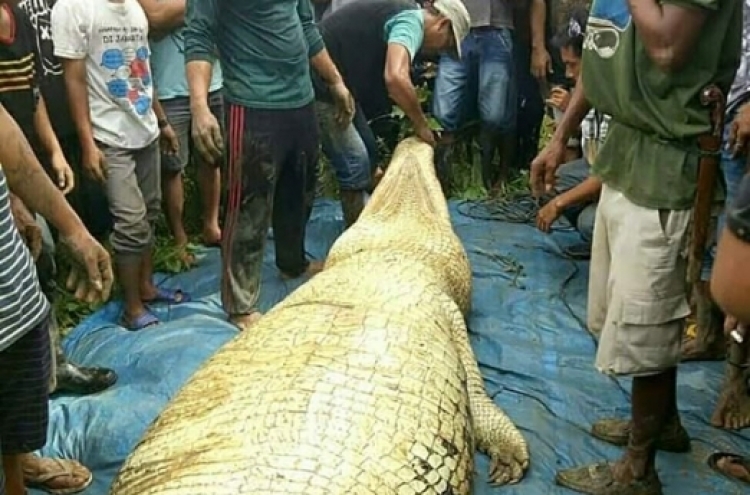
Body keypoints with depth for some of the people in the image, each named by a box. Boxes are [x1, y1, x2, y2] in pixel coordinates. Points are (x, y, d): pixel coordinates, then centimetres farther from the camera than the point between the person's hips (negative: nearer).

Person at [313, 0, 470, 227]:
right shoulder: (412, 21, -15)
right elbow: (395, 78, -34)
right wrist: (421, 124, -19)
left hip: (335, 84, 11)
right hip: (319, 86, -11)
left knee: (368, 153, 16)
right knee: (355, 163, -10)